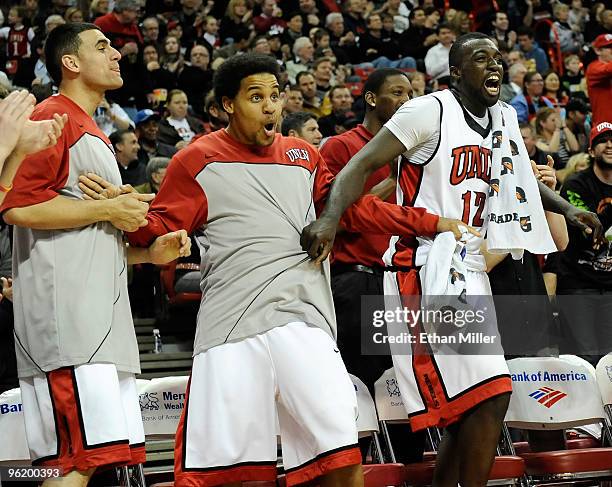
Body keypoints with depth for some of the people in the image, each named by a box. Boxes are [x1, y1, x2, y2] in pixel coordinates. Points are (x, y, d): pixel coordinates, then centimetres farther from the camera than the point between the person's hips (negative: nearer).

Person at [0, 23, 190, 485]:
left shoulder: (93, 134, 28)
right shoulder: (53, 118, -3)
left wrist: (149, 252, 17)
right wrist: (107, 210, -11)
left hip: (102, 320, 10)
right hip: (65, 321, -10)